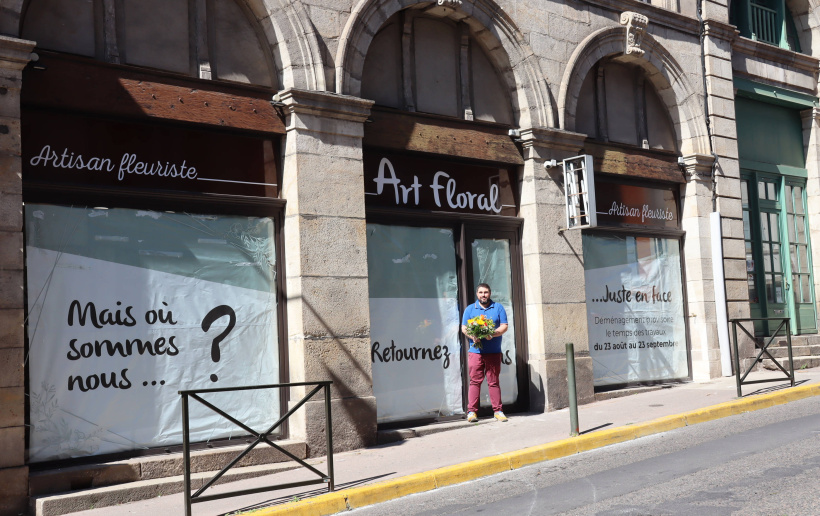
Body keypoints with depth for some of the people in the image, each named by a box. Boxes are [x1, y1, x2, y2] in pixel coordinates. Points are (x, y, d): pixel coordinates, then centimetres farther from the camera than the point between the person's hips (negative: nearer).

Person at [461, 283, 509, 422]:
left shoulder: (498, 308, 10)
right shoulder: (470, 309, 13)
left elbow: (504, 326, 4)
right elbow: (464, 328, 8)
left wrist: (492, 334, -14)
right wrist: (472, 336, -13)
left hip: (493, 352, 0)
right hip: (475, 351, 0)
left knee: (493, 381, 3)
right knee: (475, 381, -3)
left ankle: (497, 411, 7)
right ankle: (471, 411, -1)